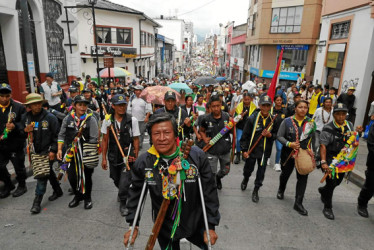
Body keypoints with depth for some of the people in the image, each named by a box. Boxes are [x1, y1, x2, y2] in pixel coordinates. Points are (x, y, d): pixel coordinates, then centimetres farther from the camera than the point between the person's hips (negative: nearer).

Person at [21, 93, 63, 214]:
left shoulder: (50, 117, -11)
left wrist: (53, 150, -14)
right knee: (49, 172, 17)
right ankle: (58, 191, 35)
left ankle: (37, 202, 4)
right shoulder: (25, 117, 4)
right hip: (35, 151, 5)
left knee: (42, 176, -5)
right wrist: (25, 131, -9)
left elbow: (57, 135, -9)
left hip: (47, 151, -5)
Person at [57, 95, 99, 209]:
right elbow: (61, 135, 10)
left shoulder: (91, 119, -8)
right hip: (72, 154, 3)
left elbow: (94, 139, -10)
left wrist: (89, 155, -13)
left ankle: (87, 198, 30)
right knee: (71, 177, 8)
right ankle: (77, 196, 34)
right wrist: (59, 149, 1)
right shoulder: (68, 118, 3)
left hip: (86, 154, -3)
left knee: (86, 177, 8)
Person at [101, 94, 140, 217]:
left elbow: (136, 140, -4)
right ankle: (123, 193, 54)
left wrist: (136, 157, -4)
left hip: (128, 156, -3)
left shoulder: (132, 120, -10)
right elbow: (105, 140, 3)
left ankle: (123, 204, 20)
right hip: (113, 156, 3)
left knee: (124, 182, -7)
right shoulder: (107, 120, -3)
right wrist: (104, 158, 3)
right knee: (116, 180, 21)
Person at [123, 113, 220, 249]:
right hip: (164, 228, 0)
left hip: (195, 223, 0)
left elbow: (210, 193, -12)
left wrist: (211, 226, -8)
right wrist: (133, 225, 3)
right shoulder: (143, 162, -15)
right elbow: (135, 194, 1)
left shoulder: (197, 156, -20)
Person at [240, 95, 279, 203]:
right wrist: (244, 150, -11)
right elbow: (245, 135, -10)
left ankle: (256, 191, 30)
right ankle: (245, 180, 51)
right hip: (251, 149, -2)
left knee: (261, 172, 8)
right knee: (248, 169, 18)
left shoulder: (273, 120, -3)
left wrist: (270, 135, -14)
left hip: (265, 151, 2)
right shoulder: (252, 118, -12)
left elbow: (276, 135, 9)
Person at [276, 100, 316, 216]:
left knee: (303, 177, -4)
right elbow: (279, 136, -7)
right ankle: (281, 190, 49)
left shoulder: (311, 122, -1)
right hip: (288, 153, -1)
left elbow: (314, 138, 4)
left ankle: (298, 203, 8)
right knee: (285, 173, 18)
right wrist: (289, 144, -21)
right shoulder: (287, 121, -7)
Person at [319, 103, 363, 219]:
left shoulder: (349, 125, 2)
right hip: (330, 159, -6)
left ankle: (323, 190, 49)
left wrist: (358, 132, -3)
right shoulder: (328, 129, -17)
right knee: (331, 182, -5)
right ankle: (327, 208, 12)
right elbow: (323, 146, -20)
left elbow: (353, 141, 17)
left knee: (338, 181, 19)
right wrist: (323, 162, -28)